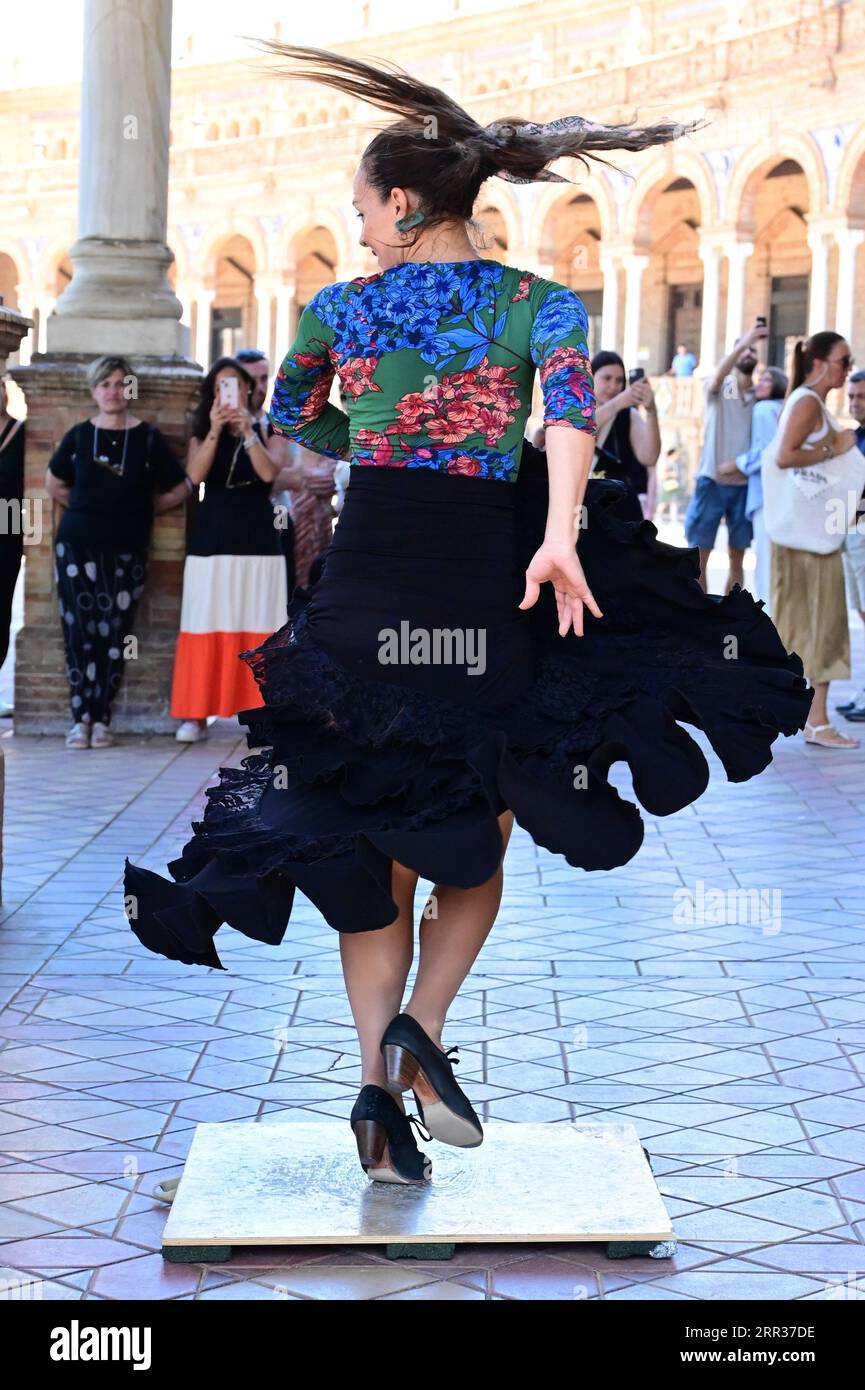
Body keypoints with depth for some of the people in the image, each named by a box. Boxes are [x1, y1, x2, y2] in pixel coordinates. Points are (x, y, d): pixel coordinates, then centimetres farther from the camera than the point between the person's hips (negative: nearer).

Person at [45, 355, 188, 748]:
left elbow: (179, 490, 7)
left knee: (114, 635, -2)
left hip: (126, 550, -1)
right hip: (77, 545, 1)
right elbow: (54, 484, 19)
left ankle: (101, 719, 5)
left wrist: (141, 509, 6)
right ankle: (81, 718, 3)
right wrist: (87, 508, 11)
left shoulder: (148, 438, 0)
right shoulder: (79, 435, 5)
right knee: (79, 632, -2)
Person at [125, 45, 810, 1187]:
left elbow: (293, 420, 23)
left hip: (364, 588, 1)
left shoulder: (340, 307, 7)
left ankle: (379, 1088, 3)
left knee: (376, 850, 10)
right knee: (477, 838, 15)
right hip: (491, 589, -1)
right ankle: (421, 1030, -6)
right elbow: (574, 396, -18)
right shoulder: (537, 301, 2)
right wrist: (561, 535, -27)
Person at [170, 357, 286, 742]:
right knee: (207, 626, -2)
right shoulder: (202, 431, 10)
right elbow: (195, 476, -7)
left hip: (257, 537, 0)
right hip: (212, 538, 0)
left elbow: (269, 473, -9)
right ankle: (195, 714, -2)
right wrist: (215, 430, -15)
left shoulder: (265, 428, 8)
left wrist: (247, 430, -17)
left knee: (257, 626, -1)